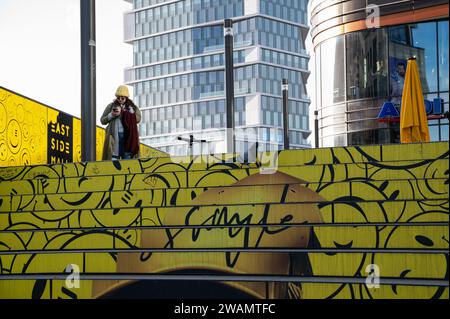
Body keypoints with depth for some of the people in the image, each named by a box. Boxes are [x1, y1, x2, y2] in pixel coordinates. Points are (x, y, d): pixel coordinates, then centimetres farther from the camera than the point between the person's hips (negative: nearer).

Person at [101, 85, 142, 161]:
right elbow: (102, 120, 11)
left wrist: (123, 113, -11)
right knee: (114, 157, -6)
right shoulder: (111, 106, 10)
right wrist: (111, 115, -7)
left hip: (128, 136, 0)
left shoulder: (132, 106, 10)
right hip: (114, 136, 0)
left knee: (127, 156, -2)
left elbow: (138, 118, -5)